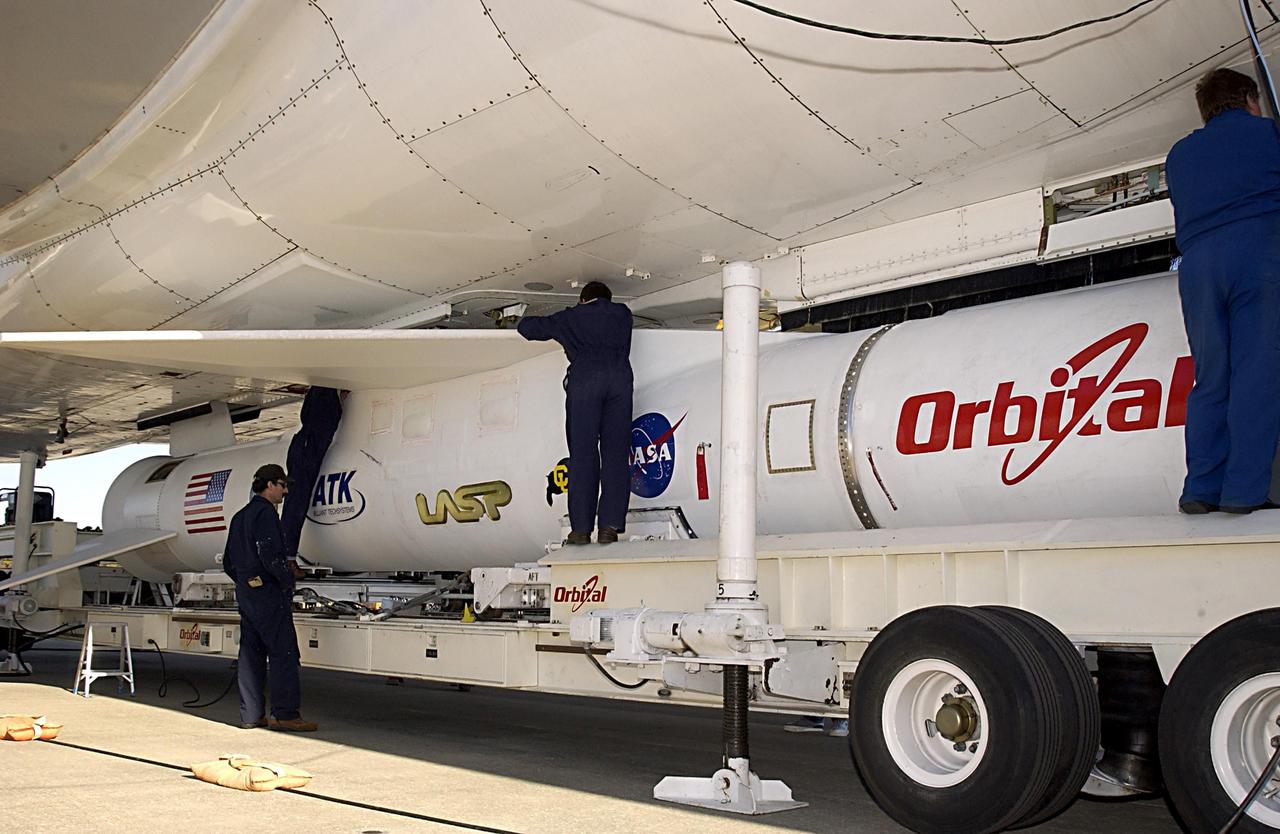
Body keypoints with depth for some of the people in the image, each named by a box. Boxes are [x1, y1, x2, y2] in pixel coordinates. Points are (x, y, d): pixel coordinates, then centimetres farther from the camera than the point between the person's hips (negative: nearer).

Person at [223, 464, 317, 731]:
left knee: (251, 653, 10)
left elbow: (228, 562, 21)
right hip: (268, 592, -10)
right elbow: (270, 555, -21)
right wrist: (288, 581, -11)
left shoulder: (240, 516, 19)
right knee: (284, 652, -6)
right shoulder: (265, 513, -11)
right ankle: (284, 713, -7)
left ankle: (250, 714, 12)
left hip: (245, 592, 10)